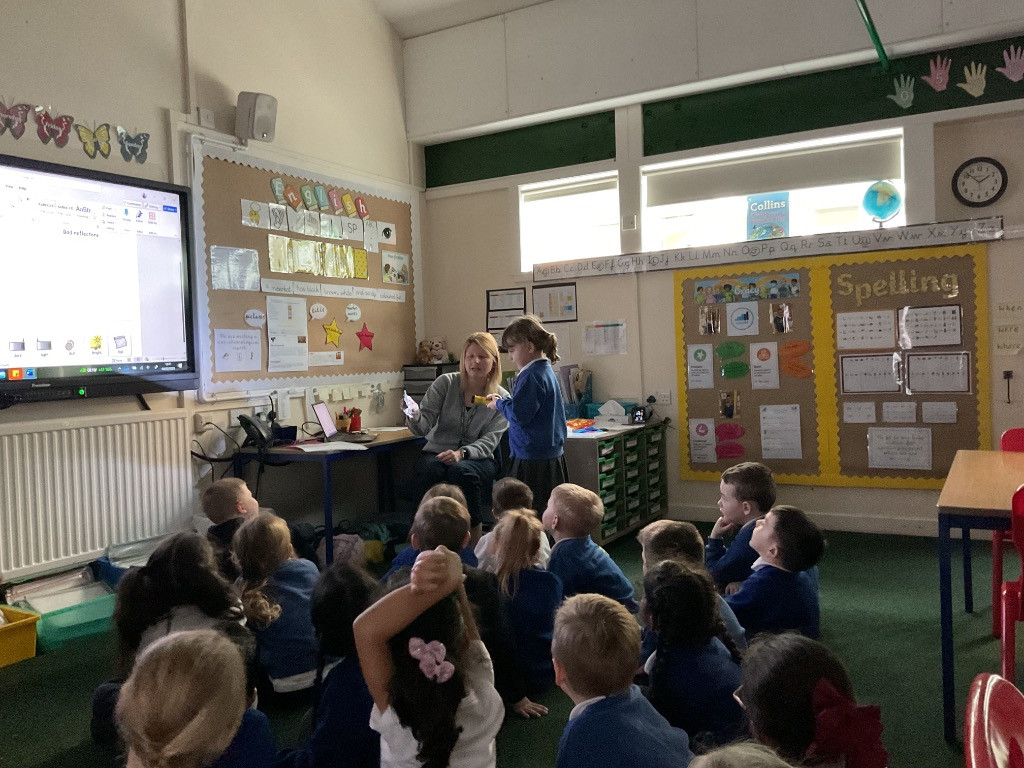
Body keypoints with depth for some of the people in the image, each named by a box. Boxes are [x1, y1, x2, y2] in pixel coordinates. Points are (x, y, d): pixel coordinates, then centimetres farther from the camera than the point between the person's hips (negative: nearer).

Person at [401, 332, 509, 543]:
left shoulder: (502, 398, 2)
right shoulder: (446, 383, 2)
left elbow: (488, 442, -6)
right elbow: (423, 427, -4)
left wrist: (461, 453, -25)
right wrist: (414, 417, -28)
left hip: (478, 459, 0)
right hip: (436, 453, 1)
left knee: (462, 472, -36)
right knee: (430, 470, -35)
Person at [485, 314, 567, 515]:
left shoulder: (533, 376, -17)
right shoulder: (546, 371, 14)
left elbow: (519, 415, -21)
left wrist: (499, 403, -4)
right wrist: (503, 400, 12)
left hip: (533, 461, -10)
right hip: (551, 455, 10)